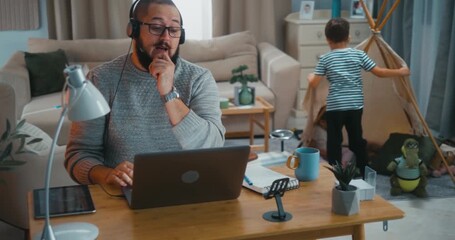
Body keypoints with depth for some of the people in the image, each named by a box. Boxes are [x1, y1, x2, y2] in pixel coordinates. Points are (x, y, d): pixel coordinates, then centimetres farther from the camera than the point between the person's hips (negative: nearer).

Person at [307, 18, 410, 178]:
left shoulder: (325, 59, -3)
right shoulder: (359, 54, 2)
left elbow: (313, 84, -3)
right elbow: (379, 72, 4)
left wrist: (310, 77, 20)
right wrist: (400, 72, 17)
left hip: (334, 107, -2)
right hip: (355, 106, 3)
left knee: (334, 142, 6)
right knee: (357, 140, 14)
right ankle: (362, 174, 23)